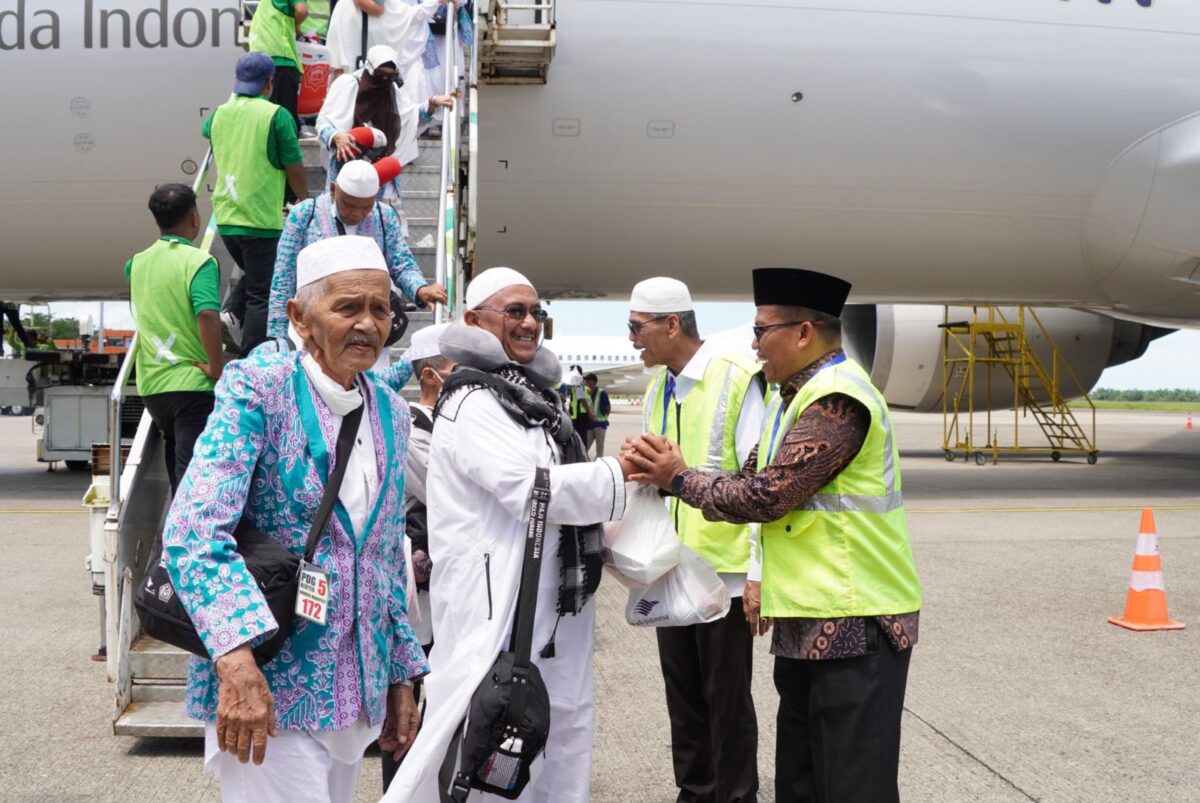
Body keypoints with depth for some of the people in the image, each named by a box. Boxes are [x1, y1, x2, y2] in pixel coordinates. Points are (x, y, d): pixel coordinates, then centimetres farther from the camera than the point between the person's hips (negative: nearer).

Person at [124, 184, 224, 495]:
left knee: (177, 466, 19)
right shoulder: (199, 262, -10)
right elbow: (208, 315, -25)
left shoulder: (138, 263, 11)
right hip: (192, 384, -7)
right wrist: (217, 368, -18)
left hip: (151, 385, 7)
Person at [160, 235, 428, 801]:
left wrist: (401, 677, 15)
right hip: (264, 689, -6)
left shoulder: (391, 412, 9)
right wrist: (237, 660, -32)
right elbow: (193, 530, -21)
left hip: (357, 691, 6)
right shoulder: (258, 388, -10)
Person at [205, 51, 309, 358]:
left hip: (225, 216, 6)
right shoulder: (276, 115, -9)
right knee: (261, 295, 2)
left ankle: (230, 313, 2)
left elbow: (207, 130, 34)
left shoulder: (220, 113, 9)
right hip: (261, 219, -6)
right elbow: (294, 168, -8)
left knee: (251, 277, 26)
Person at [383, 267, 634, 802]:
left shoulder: (531, 397, 17)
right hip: (498, 602, -9)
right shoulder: (472, 402, -13)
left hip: (554, 602, 9)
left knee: (562, 731, 13)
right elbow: (531, 489, -22)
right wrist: (622, 472, -14)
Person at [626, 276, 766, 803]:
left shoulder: (737, 379, -12)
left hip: (724, 568, -6)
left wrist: (758, 573, -17)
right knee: (683, 693, 15)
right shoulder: (658, 387, 10)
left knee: (726, 696, 5)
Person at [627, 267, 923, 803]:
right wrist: (665, 475, -3)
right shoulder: (795, 396, 15)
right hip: (808, 620, 10)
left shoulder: (836, 400, -18)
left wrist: (680, 478, -7)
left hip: (855, 622, -10)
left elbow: (766, 496, -21)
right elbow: (750, 482, 12)